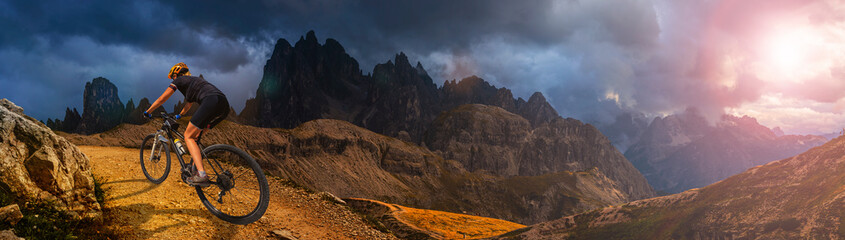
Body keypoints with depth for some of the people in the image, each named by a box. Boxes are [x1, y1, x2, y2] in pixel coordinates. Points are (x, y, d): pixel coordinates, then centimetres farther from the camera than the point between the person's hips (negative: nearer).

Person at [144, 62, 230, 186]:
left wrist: (148, 112, 37)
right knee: (195, 134, 24)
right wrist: (179, 115, 69)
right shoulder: (195, 80, 39)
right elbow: (189, 103, 53)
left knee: (188, 136, 0)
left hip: (211, 102, -8)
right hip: (224, 105, 8)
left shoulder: (179, 80, 18)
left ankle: (201, 175, -17)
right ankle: (195, 167, 20)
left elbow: (161, 99, 22)